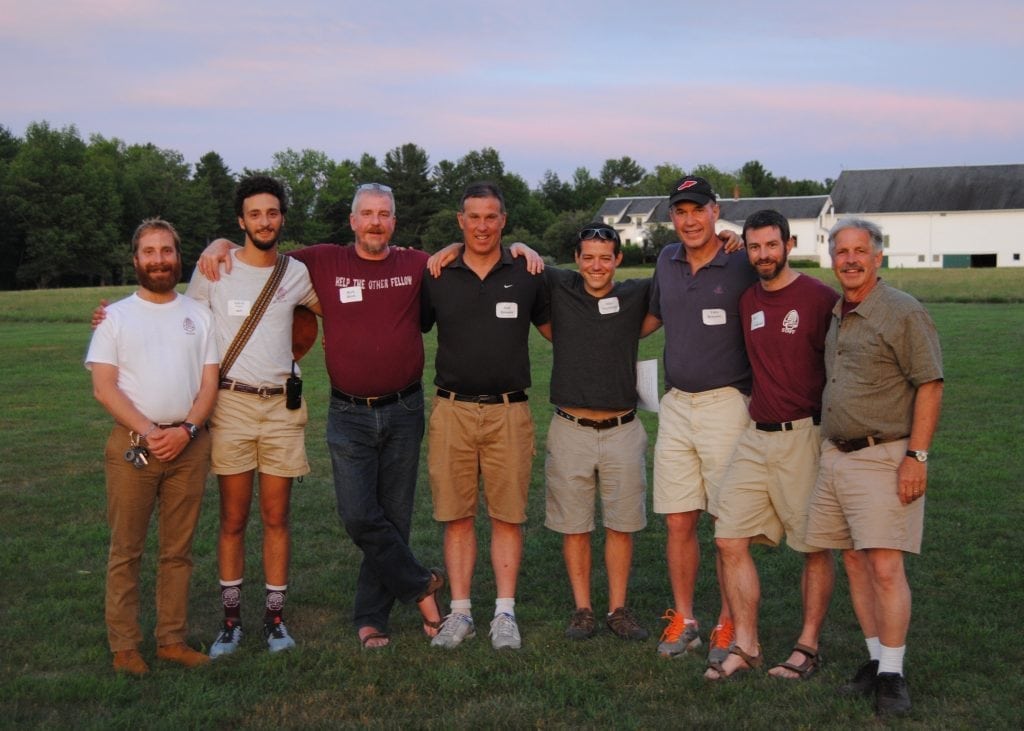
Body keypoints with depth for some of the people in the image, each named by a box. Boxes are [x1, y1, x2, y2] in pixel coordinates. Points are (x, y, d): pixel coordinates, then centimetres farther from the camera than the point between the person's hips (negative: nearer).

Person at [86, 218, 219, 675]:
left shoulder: (198, 315, 11)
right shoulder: (116, 316, 6)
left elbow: (209, 382, 5)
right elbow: (104, 386, -3)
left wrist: (186, 429, -11)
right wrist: (147, 432, -15)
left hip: (188, 444, 2)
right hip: (132, 444, -2)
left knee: (178, 549, 8)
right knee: (126, 550, 2)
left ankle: (172, 639, 16)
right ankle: (124, 645, 10)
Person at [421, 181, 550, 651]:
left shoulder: (526, 276, 6)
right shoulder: (436, 277, 6)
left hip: (508, 412, 0)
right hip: (451, 412, 1)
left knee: (508, 516, 3)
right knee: (456, 516, 5)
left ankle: (505, 614, 12)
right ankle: (460, 612, 15)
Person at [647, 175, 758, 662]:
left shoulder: (743, 267, -7)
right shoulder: (667, 261, 9)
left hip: (726, 404, -5)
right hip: (675, 404, 5)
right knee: (678, 521, 7)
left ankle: (728, 624, 14)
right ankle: (683, 620, 18)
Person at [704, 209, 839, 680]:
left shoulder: (819, 298, -8)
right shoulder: (747, 300, 11)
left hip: (804, 435, -6)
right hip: (756, 435, 6)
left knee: (815, 548, 6)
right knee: (730, 540, 2)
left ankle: (808, 647, 20)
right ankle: (745, 646, 12)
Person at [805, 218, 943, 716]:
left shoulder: (903, 312, -8)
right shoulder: (835, 315, 14)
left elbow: (930, 385, -11)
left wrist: (917, 456, -17)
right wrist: (830, 447, 16)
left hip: (883, 457, -7)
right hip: (835, 455, 7)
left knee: (885, 567, -9)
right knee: (855, 563, 9)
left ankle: (892, 676, 1)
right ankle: (875, 659, 20)